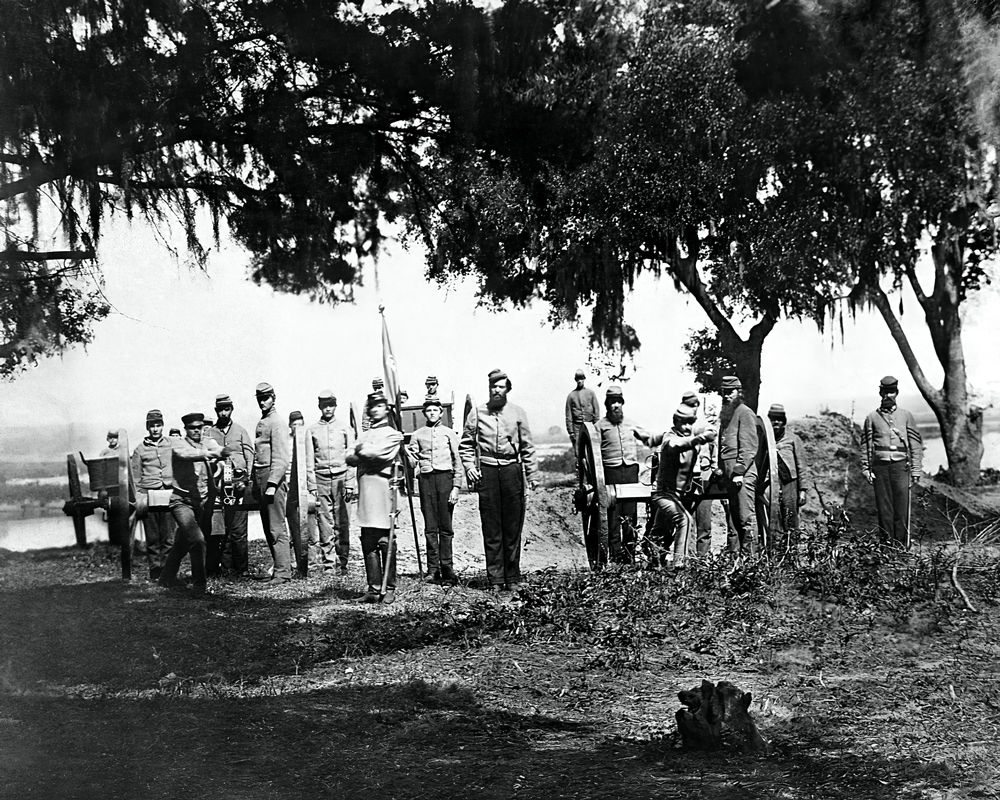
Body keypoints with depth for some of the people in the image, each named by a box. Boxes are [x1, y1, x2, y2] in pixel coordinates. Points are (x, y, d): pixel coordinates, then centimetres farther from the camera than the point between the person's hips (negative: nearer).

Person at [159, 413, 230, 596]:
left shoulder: (208, 443, 8)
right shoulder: (178, 444, -4)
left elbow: (218, 450, -13)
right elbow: (186, 454, -27)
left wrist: (223, 453, -37)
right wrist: (209, 453, -41)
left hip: (202, 502, 5)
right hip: (182, 501, -5)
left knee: (182, 543, 18)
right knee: (197, 540, -22)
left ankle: (167, 577, 38)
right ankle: (199, 585, -16)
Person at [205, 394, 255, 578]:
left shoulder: (240, 431, 9)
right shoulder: (208, 434, 11)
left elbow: (250, 457, 4)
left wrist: (245, 481, -8)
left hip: (237, 486, -1)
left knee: (238, 531, -3)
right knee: (217, 529, -1)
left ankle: (241, 568, 3)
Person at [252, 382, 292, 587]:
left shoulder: (276, 424, -10)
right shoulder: (261, 423, 18)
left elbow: (281, 458, -17)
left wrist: (272, 484, -23)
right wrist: (255, 484, 16)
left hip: (273, 478, -9)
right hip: (260, 478, 9)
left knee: (277, 529, -10)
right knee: (268, 528, 12)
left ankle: (282, 572, -10)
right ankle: (280, 566, 17)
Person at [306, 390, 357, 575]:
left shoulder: (345, 429, 8)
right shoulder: (312, 430, 10)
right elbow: (309, 461, 7)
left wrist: (350, 484, -4)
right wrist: (312, 485, -1)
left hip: (341, 477, -1)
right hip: (321, 478, 1)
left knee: (342, 522, -4)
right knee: (324, 522, -1)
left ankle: (342, 561, -1)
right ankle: (327, 561, 3)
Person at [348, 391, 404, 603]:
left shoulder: (393, 435, 6)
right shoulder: (364, 436, 25)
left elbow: (377, 453, -11)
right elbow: (350, 460, 12)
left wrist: (360, 451, 4)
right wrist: (361, 456, -7)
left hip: (383, 488, -6)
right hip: (364, 488, 6)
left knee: (386, 542, -7)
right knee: (368, 543, 3)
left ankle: (389, 589, -3)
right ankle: (373, 589, 6)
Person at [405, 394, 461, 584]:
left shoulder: (449, 433, 9)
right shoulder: (417, 435, 12)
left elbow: (457, 461, 7)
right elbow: (413, 463, 9)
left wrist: (456, 487, -1)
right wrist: (407, 452, -12)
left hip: (445, 478, -1)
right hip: (426, 478, 1)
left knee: (446, 527, -3)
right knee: (430, 527, 0)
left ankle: (447, 568, -1)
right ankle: (433, 570, 3)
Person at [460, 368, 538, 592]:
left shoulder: (517, 413, 6)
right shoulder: (477, 413, 5)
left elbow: (527, 446, 9)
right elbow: (465, 444, 11)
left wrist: (531, 474, 5)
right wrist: (469, 466, -3)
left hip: (512, 470, 1)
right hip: (487, 471, 0)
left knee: (513, 526, 3)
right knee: (491, 529, 0)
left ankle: (512, 577, 11)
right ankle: (495, 578, 3)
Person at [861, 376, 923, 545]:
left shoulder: (906, 415, 10)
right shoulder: (872, 418, 10)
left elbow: (916, 444, 8)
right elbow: (865, 446, 10)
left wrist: (916, 469, 1)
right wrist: (866, 469, 2)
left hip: (901, 466, 0)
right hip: (880, 467, 0)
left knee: (902, 508, -6)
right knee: (884, 509, 0)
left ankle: (902, 546, -3)